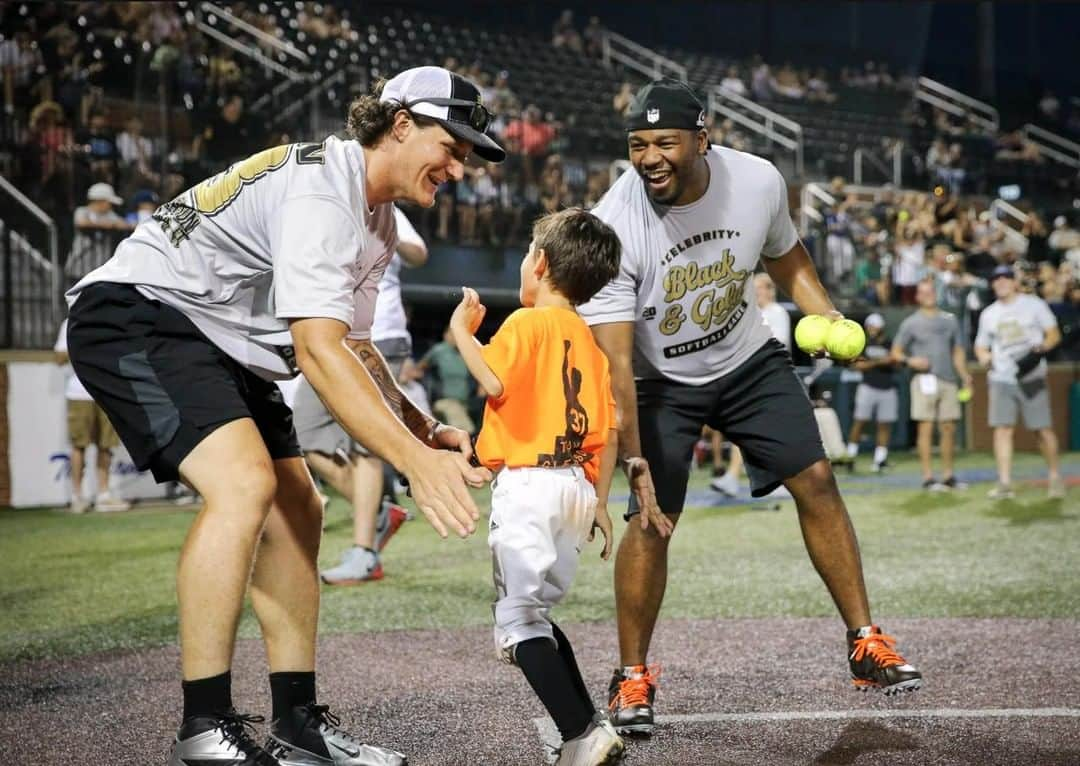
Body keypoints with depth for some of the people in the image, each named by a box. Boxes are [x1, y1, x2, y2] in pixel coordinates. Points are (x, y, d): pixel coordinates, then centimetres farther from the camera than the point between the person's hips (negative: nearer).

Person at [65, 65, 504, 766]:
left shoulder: (379, 222, 11)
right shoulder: (320, 189, -24)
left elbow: (353, 346, 17)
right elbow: (318, 348, -33)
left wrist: (426, 431, 3)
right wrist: (415, 463, -37)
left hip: (226, 351, 11)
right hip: (135, 316, -11)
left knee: (297, 513, 6)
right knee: (245, 483, -28)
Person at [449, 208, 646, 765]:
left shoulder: (527, 323, -6)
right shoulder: (588, 341, 16)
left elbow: (494, 381, -22)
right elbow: (608, 429, 16)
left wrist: (462, 330, -7)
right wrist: (598, 500, 23)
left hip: (528, 484, -8)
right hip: (577, 488, 8)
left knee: (518, 622, -9)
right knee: (535, 615, 19)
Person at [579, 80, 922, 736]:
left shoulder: (758, 182, -18)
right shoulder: (614, 226, -29)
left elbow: (787, 257, 6)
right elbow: (614, 358, -30)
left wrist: (831, 320, -10)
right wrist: (631, 459, -36)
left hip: (750, 360, 3)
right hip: (661, 381, -3)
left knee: (816, 481, -3)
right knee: (651, 521, -12)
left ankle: (867, 645, 9)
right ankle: (633, 677, 6)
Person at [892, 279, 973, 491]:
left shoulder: (949, 320, 16)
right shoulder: (911, 323, 5)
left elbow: (958, 351, 18)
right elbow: (896, 353, 4)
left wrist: (964, 375, 4)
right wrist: (910, 361, -16)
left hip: (948, 380, 4)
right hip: (924, 379, -4)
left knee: (949, 428, 4)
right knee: (926, 428, -6)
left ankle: (948, 475, 12)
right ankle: (928, 477, -5)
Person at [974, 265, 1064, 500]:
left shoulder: (1033, 304, 2)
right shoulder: (988, 314, 13)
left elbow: (1054, 334, 0)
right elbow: (981, 345, 18)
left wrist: (1041, 348, -20)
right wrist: (983, 355, -6)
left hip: (1032, 377, -3)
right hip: (1001, 379, 3)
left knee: (1043, 428, -2)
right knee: (1002, 428, -8)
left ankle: (1055, 477, 14)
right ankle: (1004, 483, -9)